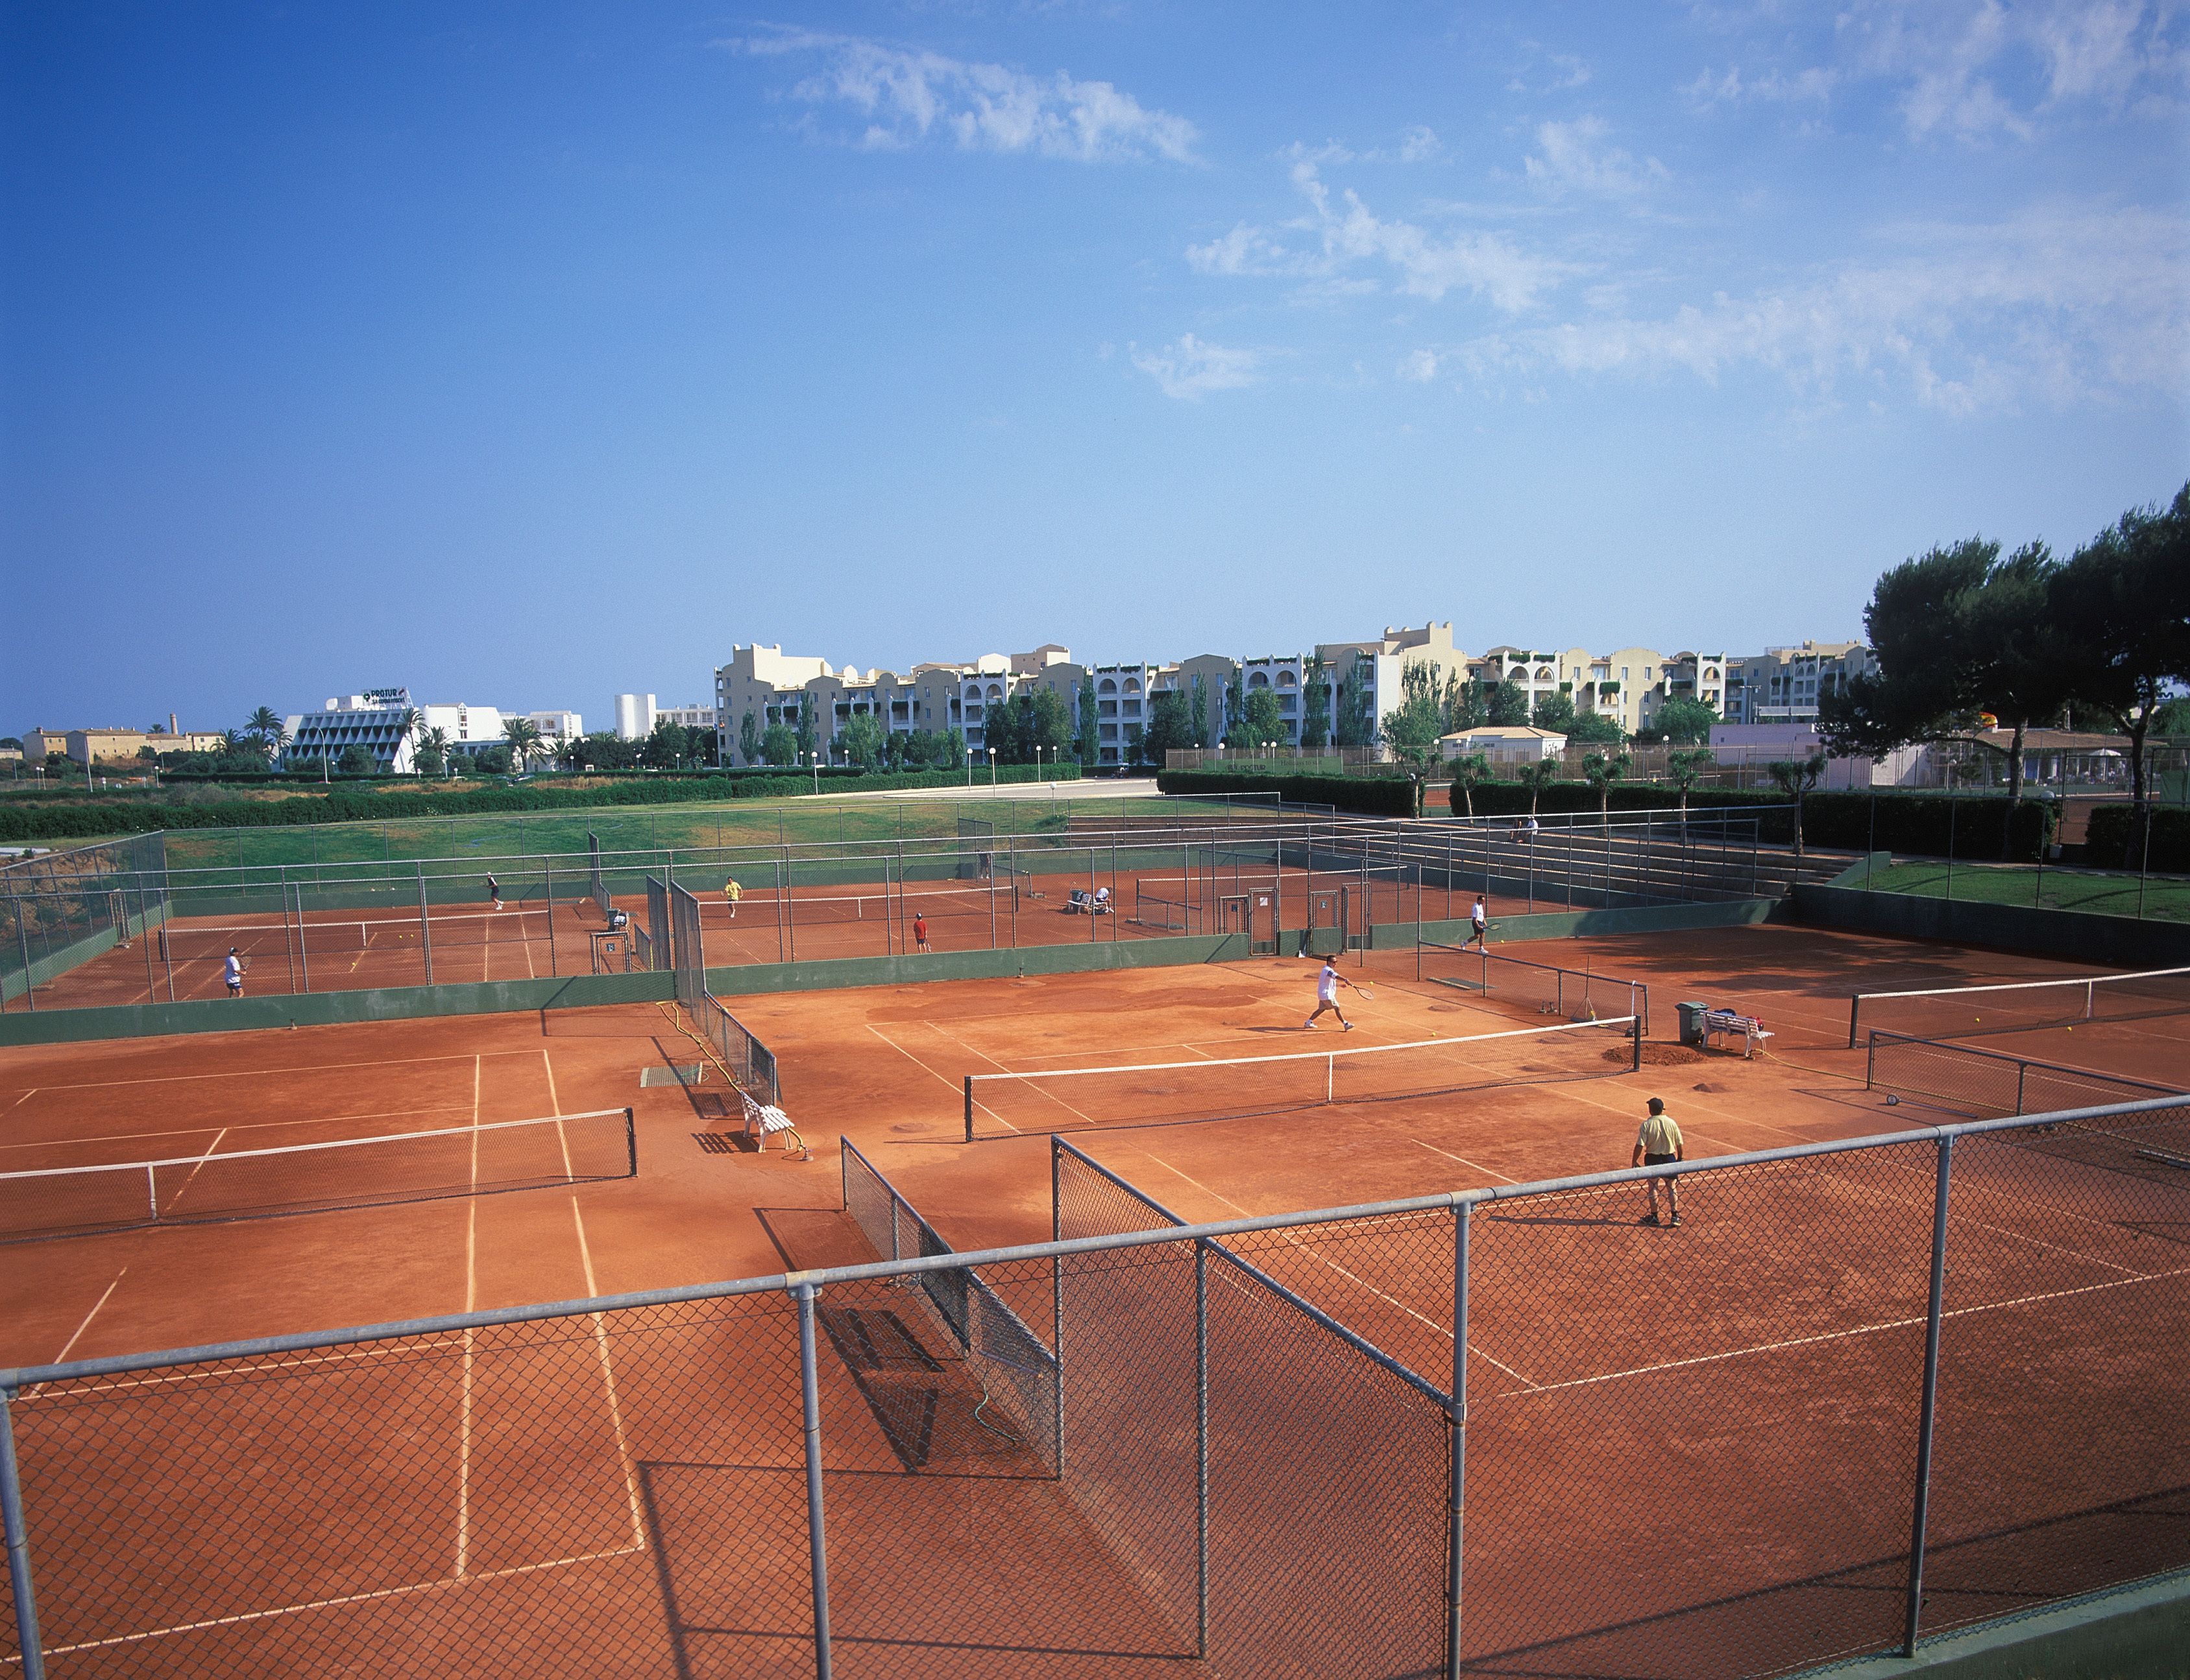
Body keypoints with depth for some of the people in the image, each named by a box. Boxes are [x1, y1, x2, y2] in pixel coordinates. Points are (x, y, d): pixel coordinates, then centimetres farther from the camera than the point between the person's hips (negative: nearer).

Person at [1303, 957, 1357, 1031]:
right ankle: (1345, 1024, -4)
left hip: (1322, 995, 10)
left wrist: (1340, 985, 21)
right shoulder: (1328, 970, -18)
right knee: (1337, 1008, -6)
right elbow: (1336, 976, -39)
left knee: (1321, 1009, 18)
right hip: (1327, 995, -10)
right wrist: (1346, 980, -53)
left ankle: (1308, 1022, 20)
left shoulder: (1326, 970, 16)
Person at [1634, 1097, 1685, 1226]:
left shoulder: (1647, 1124, -13)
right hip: (1669, 1158, 2)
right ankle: (1675, 1216, 7)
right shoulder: (1671, 1123, -7)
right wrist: (1680, 1158, 15)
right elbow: (1680, 1144, 0)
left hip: (1652, 1159, -2)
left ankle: (1654, 1216, 18)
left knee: (1653, 1188, 11)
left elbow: (1640, 1145, -15)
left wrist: (1634, 1161, -7)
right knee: (1672, 1188, 11)